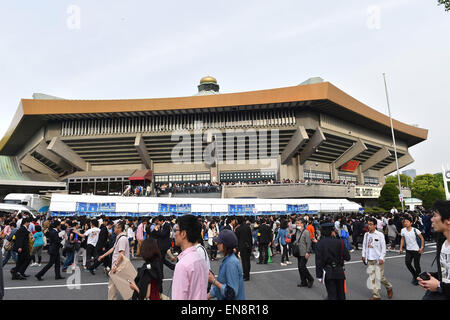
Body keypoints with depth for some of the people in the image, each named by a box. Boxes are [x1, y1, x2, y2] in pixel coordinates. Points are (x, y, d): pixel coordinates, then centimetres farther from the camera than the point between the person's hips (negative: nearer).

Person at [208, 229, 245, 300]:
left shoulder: (232, 263, -26)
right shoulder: (226, 259, 2)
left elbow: (232, 292, -25)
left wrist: (213, 281, -19)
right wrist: (209, 295, 8)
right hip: (222, 298, 8)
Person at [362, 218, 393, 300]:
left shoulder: (380, 234, -9)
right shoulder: (366, 234, 4)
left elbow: (383, 247, -8)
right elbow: (364, 245, 13)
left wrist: (381, 258, -12)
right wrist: (363, 255, 9)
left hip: (378, 259, -4)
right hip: (369, 260, 4)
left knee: (380, 277, -1)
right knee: (372, 278, 5)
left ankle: (389, 288, 30)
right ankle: (376, 295, 15)